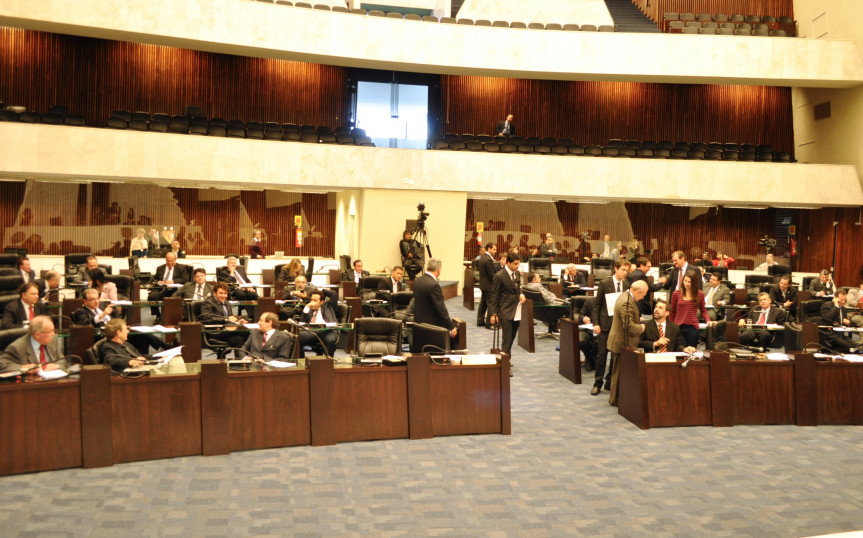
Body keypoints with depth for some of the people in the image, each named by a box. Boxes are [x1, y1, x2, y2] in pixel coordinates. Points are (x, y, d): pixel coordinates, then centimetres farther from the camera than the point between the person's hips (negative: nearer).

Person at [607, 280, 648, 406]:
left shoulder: (626, 296, 8)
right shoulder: (626, 303, -26)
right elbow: (629, 327, -28)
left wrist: (638, 319, 8)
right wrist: (641, 328, -11)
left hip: (621, 342, 11)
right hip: (623, 343, -11)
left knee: (618, 372, 18)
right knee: (619, 372, 1)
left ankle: (615, 398, 27)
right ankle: (615, 399, 12)